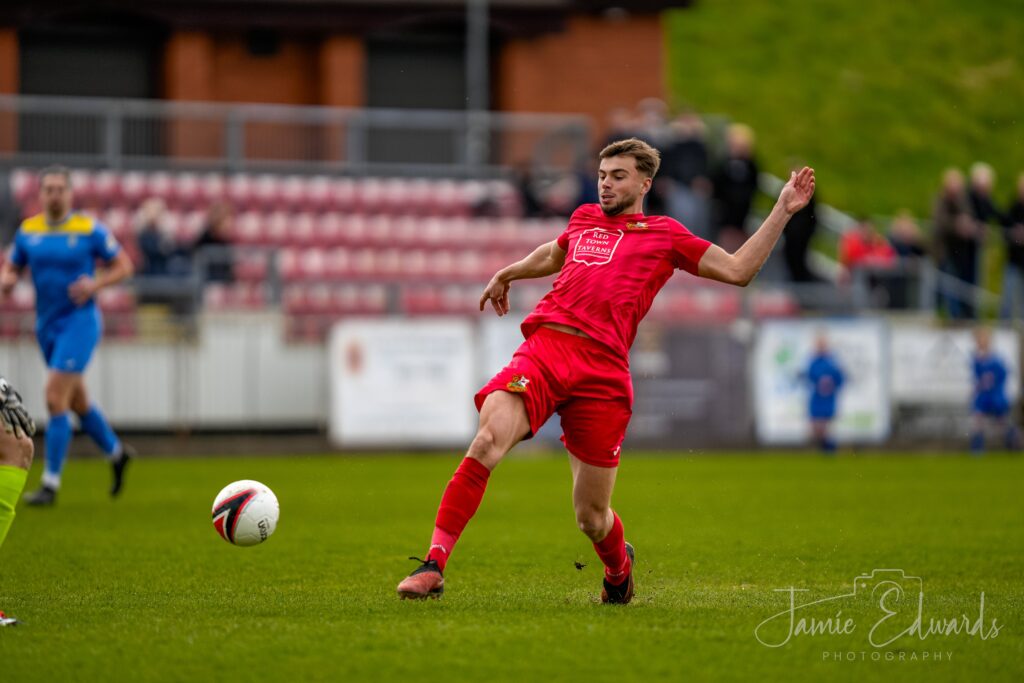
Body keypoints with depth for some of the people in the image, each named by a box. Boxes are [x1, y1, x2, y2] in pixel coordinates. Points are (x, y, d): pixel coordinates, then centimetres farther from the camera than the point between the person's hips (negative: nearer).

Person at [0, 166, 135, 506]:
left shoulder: (90, 229, -8)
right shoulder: (27, 231, 3)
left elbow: (123, 265, -1)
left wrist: (95, 284, -18)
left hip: (79, 321, -6)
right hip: (46, 325, 6)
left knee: (55, 398, -14)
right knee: (77, 402, 17)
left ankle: (51, 484, -9)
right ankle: (117, 452, 41)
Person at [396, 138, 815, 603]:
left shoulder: (664, 234, 16)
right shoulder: (584, 218, 27)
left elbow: (738, 270, 14)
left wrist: (782, 211, 10)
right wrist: (506, 274, 58)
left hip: (602, 371, -2)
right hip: (542, 349, 2)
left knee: (592, 520, 1)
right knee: (488, 439, -27)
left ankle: (618, 569, 39)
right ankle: (433, 567, -26)